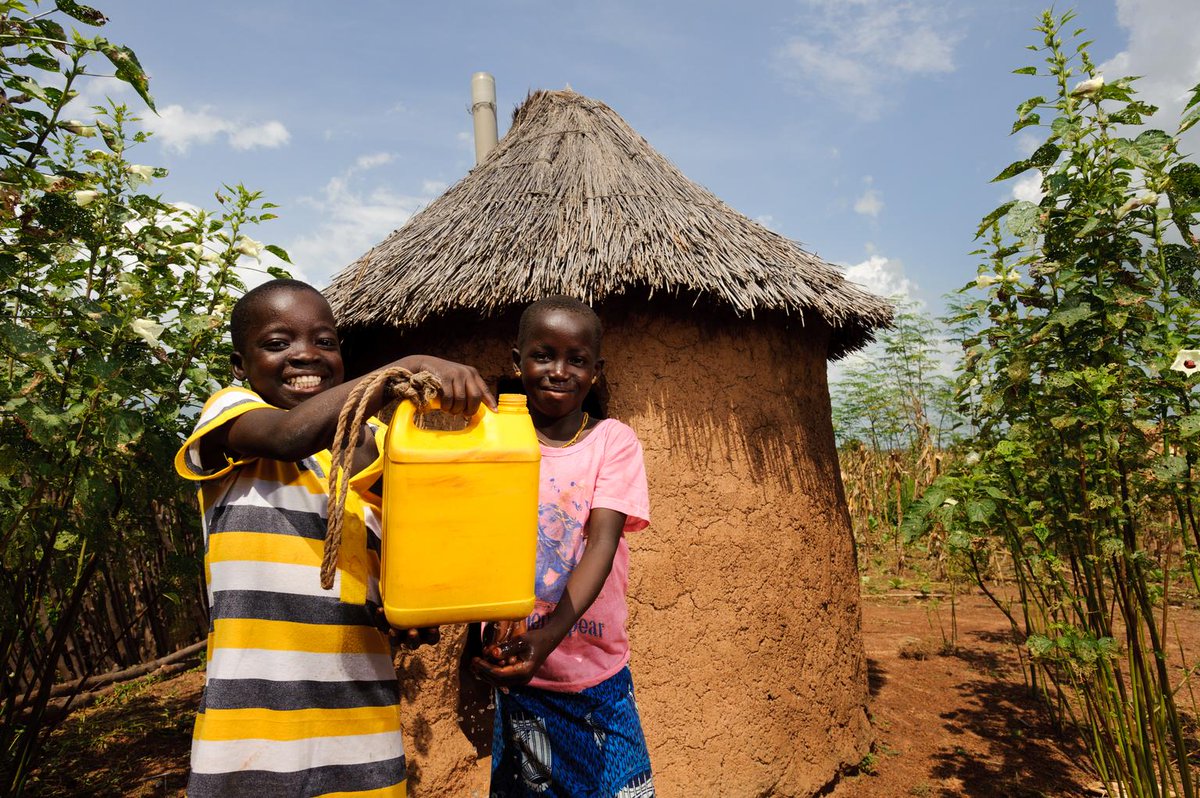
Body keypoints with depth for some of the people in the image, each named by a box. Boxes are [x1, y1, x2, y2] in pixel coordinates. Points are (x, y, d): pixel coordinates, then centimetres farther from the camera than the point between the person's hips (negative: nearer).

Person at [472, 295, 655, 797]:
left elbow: (602, 543, -17)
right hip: (519, 674, 1)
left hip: (600, 676, 0)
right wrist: (500, 624, -31)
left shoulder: (613, 441, -6)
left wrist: (550, 633, -33)